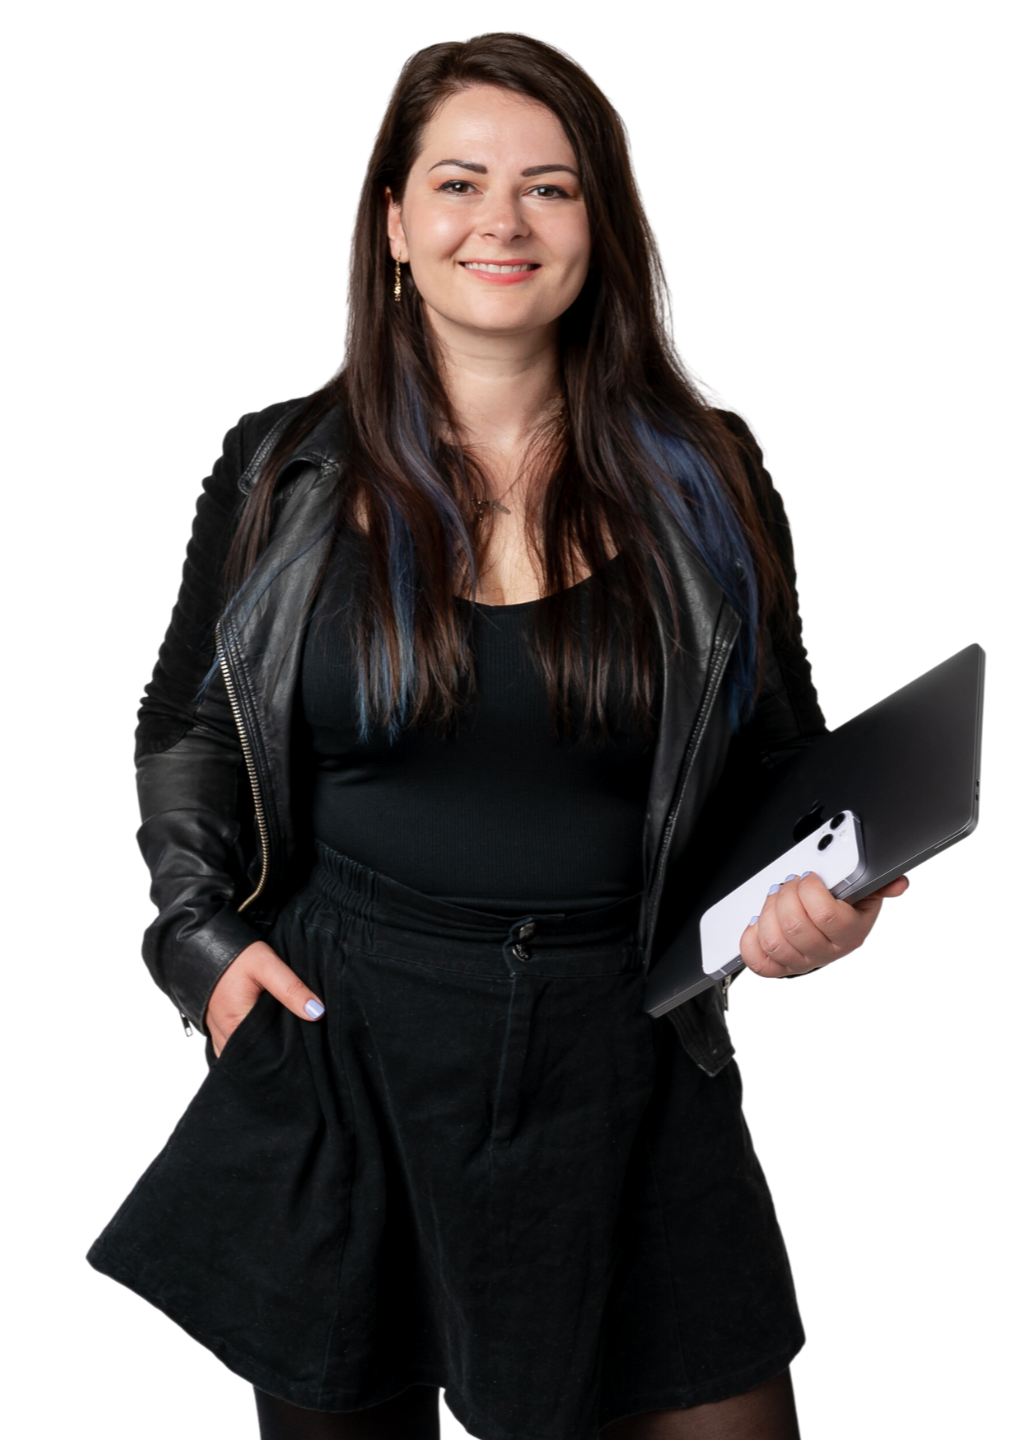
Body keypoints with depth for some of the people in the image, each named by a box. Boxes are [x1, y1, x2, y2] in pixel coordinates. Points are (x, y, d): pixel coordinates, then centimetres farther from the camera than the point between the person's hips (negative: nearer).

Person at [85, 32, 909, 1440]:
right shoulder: (283, 472, 1)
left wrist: (822, 901, -10)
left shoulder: (705, 477, 1)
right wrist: (201, 934, -3)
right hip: (336, 1048, 0)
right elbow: (185, 730, 11)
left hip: (625, 1068, 1)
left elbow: (783, 756, 9)